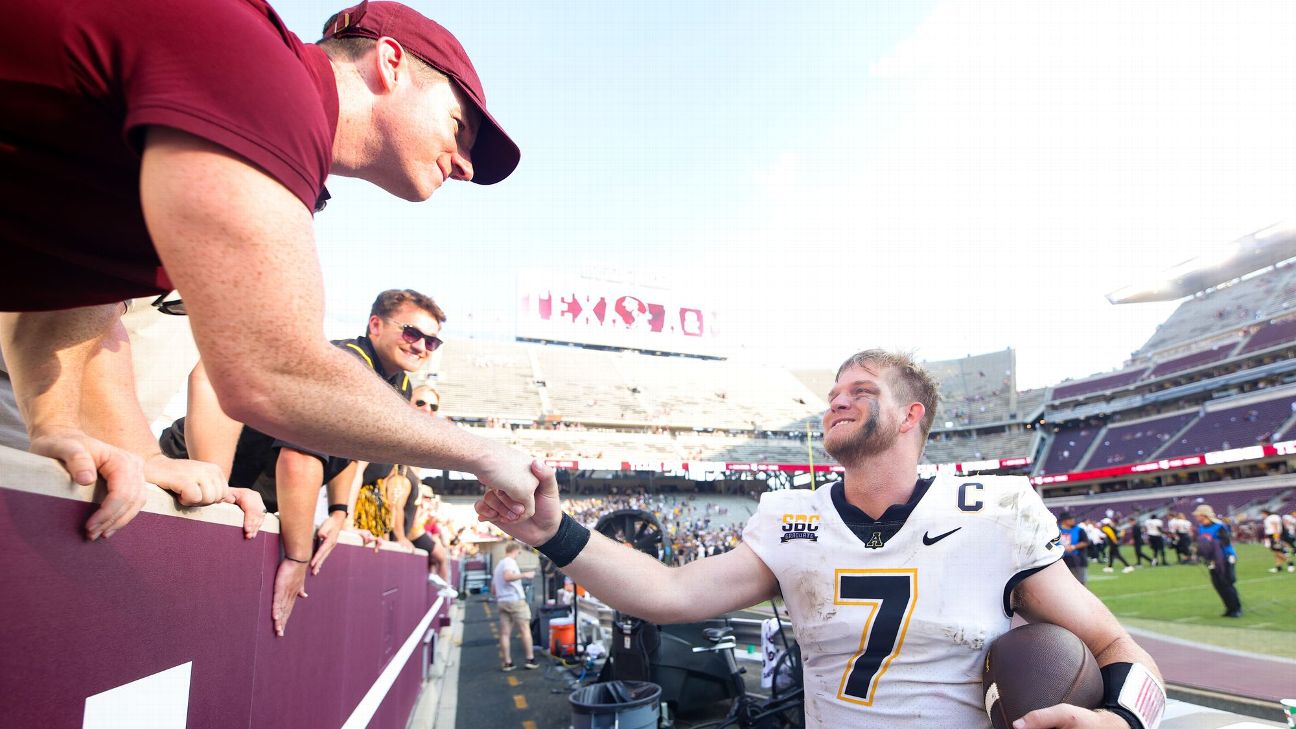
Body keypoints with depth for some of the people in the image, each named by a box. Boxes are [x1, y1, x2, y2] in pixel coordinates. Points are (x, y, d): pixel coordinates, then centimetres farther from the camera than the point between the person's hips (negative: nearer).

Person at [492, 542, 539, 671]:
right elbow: (507, 576, -26)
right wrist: (524, 575, -20)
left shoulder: (498, 565, 22)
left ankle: (507, 663, 4)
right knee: (525, 630, -2)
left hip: (502, 601, 8)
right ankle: (530, 660, -1)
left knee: (505, 633, 4)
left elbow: (493, 589, 25)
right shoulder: (510, 561, -6)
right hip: (515, 600, -8)